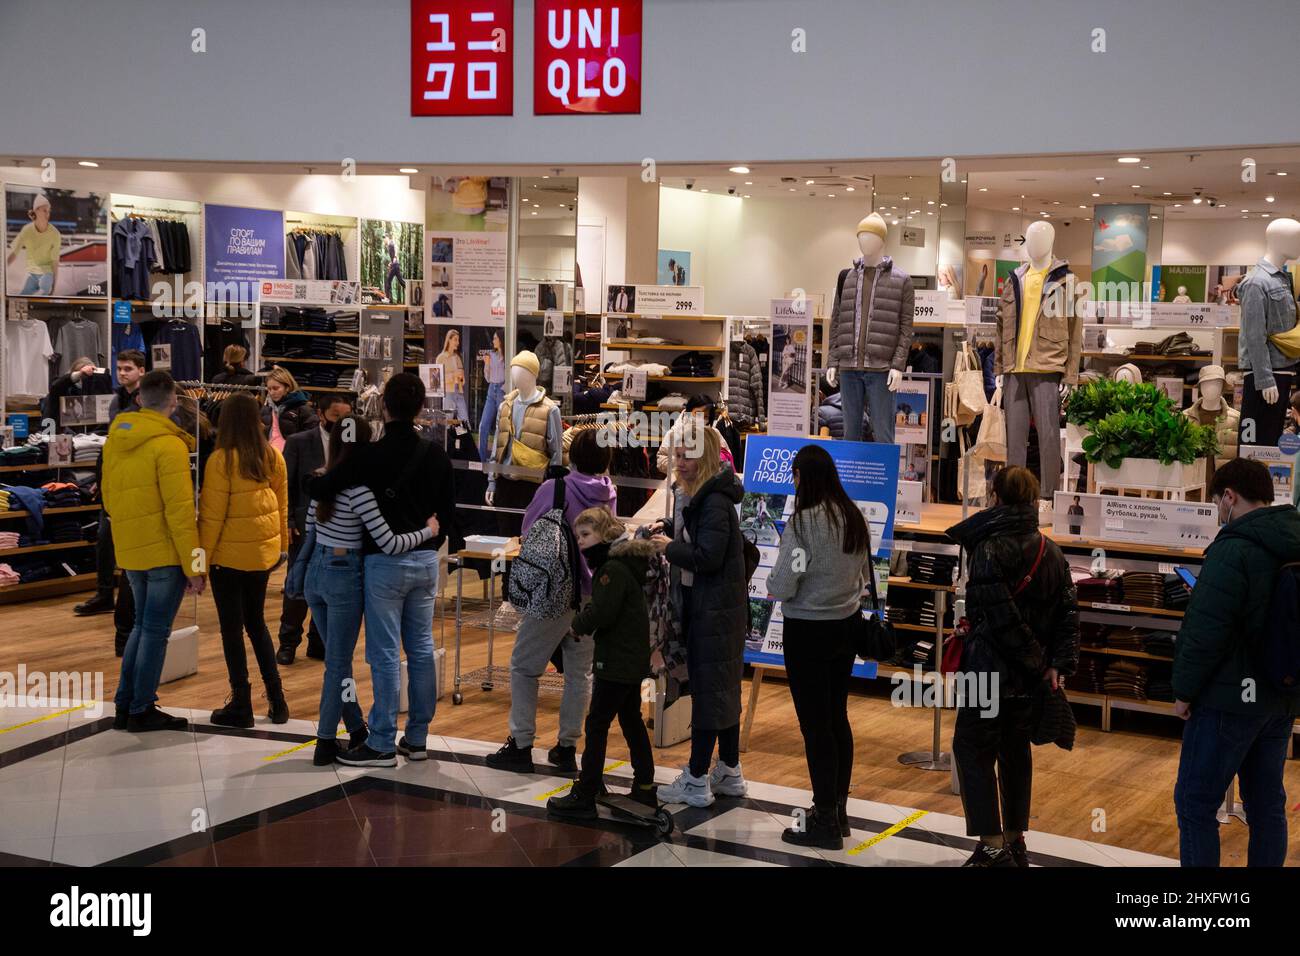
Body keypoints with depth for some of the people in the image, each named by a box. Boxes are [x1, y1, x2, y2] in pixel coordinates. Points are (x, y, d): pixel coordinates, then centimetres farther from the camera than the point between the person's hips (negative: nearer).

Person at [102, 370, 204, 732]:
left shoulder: (114, 440, 7)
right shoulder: (169, 445, -15)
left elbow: (109, 499, 16)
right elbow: (180, 511, -17)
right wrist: (194, 566, -13)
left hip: (130, 552, 7)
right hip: (166, 553, -7)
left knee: (142, 625, 18)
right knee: (156, 630, 2)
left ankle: (125, 706, 20)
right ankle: (142, 711, 8)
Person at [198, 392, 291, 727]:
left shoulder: (222, 460, -16)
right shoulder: (272, 456, -1)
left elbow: (212, 515, -14)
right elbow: (281, 506, 7)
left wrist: (201, 558, -6)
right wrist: (282, 546, 19)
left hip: (229, 556, -5)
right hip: (264, 552, 5)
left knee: (232, 628, 6)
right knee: (256, 623, 19)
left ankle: (241, 705, 10)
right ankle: (276, 699, 17)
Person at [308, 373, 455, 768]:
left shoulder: (371, 456, -14)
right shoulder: (436, 455, 2)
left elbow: (318, 487, -12)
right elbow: (448, 512, 9)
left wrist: (316, 479, 11)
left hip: (386, 562, -5)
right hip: (425, 561, 6)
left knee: (384, 654, -1)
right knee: (421, 649, 12)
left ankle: (382, 744, 4)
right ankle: (417, 738, 19)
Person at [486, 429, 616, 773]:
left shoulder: (553, 489, -13)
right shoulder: (609, 494, 1)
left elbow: (528, 532, -2)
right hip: (594, 594, 5)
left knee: (524, 667, 6)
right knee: (580, 671, 12)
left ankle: (521, 745, 5)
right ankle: (568, 747, 16)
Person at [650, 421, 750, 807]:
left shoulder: (715, 502, -21)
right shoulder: (696, 496, 10)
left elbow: (708, 558, -26)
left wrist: (670, 548, -13)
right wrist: (669, 531, 4)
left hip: (716, 612, -10)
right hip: (704, 607, 10)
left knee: (709, 691, -3)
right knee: (724, 689, 16)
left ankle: (697, 782, 4)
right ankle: (729, 774, 27)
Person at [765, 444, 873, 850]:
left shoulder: (802, 522, -21)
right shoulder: (854, 518, 1)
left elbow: (781, 587, -19)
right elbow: (863, 574, 13)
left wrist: (774, 583, 1)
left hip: (807, 632, -7)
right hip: (846, 626, 7)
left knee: (814, 724, 1)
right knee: (837, 717, 17)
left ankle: (825, 822, 8)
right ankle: (838, 808, 29)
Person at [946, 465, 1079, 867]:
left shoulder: (989, 548, -15)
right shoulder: (1051, 552, 8)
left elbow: (998, 616, -19)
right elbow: (1068, 612, 5)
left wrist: (1035, 660, -9)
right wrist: (1058, 664, -1)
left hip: (992, 671, -7)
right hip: (1030, 677, 7)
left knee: (973, 750, 0)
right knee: (1015, 750, 18)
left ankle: (993, 846, -5)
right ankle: (1015, 841, 26)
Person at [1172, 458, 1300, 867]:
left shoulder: (1234, 549, -19)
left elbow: (1205, 630, -21)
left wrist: (1184, 689, -10)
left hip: (1230, 698, -8)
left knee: (1195, 803, -1)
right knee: (1267, 802, 16)